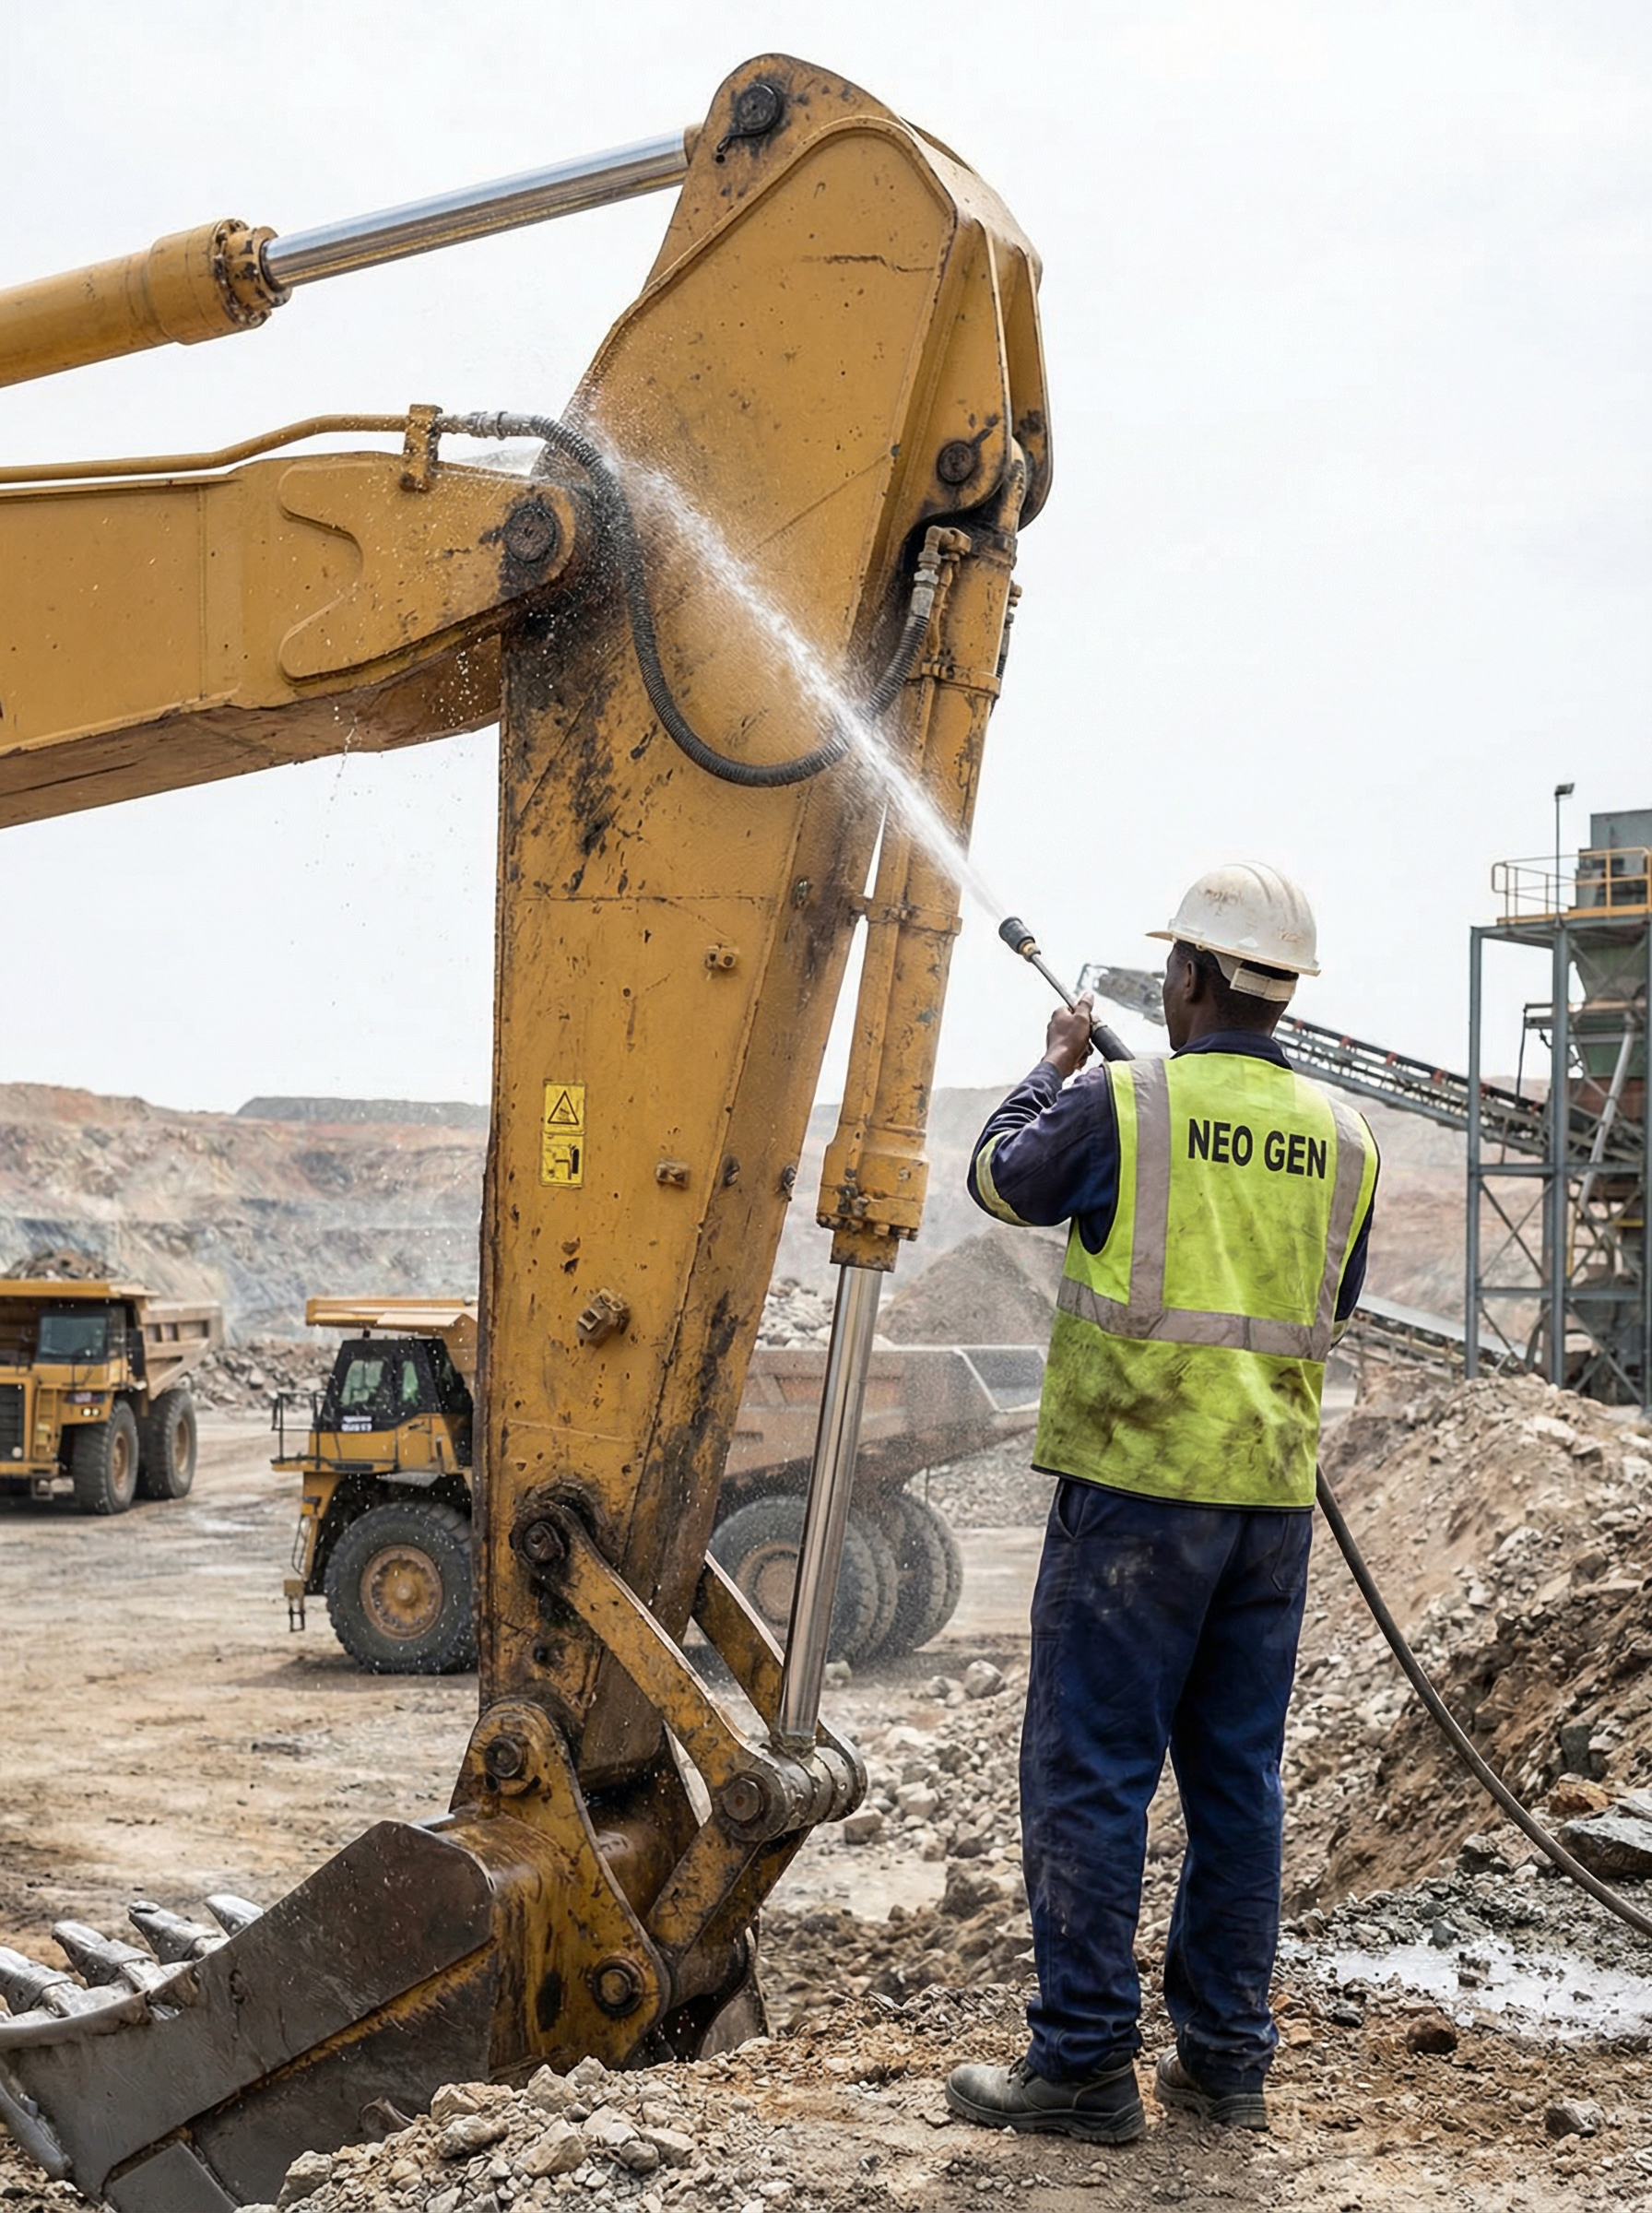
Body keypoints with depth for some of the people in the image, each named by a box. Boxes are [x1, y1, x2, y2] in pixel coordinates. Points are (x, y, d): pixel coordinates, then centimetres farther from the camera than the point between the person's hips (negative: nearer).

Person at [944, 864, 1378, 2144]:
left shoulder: (1123, 1107, -9)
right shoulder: (1341, 1138, 6)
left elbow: (1002, 1180, 11)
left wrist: (1056, 1066, 26)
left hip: (1137, 1485, -5)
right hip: (1274, 1498, 5)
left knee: (1090, 1775, 1)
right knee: (1237, 1777, 12)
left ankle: (1085, 2066, 3)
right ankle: (1227, 2059, 18)